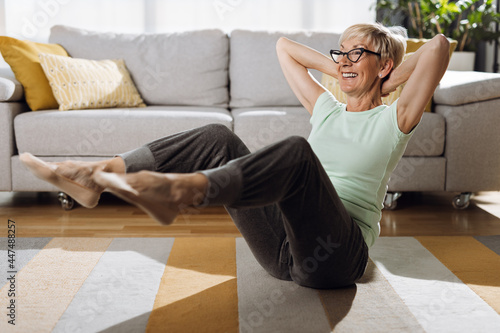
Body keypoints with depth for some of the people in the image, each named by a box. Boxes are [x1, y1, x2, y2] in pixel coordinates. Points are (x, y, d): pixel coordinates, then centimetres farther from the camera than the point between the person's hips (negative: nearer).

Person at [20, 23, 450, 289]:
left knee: (297, 152, -35)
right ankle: (95, 175, -26)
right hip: (283, 249, 5)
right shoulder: (326, 109, 23)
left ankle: (179, 191, -55)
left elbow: (438, 44, -4)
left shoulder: (392, 121, 8)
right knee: (218, 138, -11)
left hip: (335, 256, -5)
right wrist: (338, 71, 27)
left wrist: (385, 83, 10)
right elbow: (283, 45, 31)